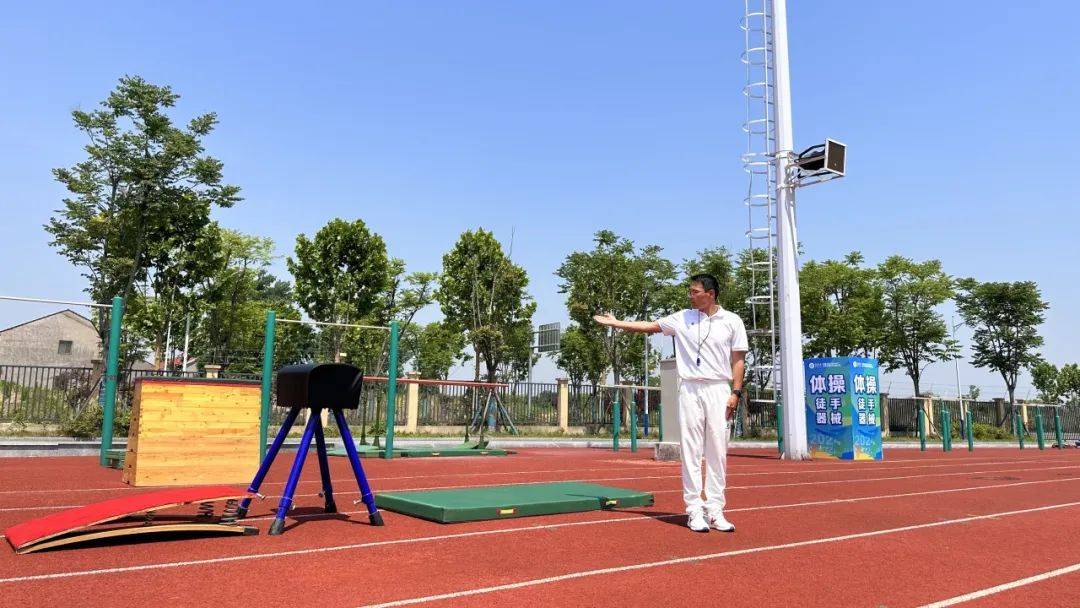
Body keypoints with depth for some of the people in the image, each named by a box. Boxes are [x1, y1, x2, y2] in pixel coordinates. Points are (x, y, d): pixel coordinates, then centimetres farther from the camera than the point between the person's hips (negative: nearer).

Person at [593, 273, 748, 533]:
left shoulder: (732, 321, 4)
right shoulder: (683, 318, 9)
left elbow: (738, 360, 4)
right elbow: (650, 326, 13)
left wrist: (736, 393, -4)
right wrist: (616, 323, 10)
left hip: (719, 390, -1)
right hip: (690, 390, 1)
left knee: (718, 451, 0)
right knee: (690, 451, -1)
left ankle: (715, 510, 8)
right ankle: (694, 509, 5)